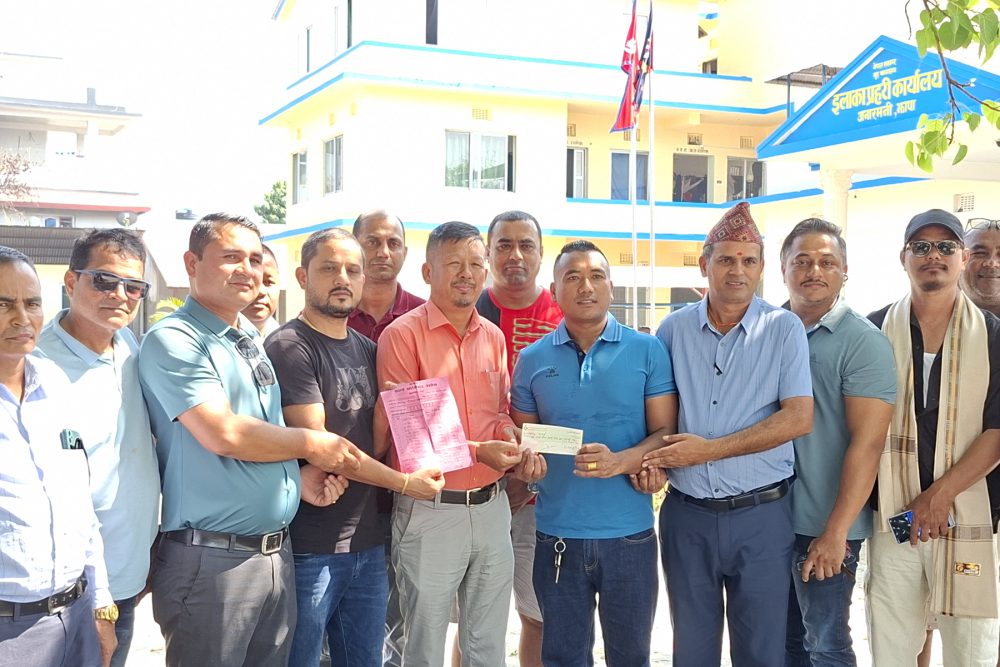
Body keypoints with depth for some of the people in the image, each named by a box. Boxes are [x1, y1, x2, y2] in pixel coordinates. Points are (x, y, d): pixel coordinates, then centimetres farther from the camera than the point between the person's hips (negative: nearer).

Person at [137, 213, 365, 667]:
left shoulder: (253, 340, 14)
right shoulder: (173, 340, -12)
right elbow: (222, 433, -22)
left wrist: (302, 478, 1)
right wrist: (311, 445, -9)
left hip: (278, 551, 8)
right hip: (211, 560, -8)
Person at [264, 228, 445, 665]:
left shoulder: (368, 350, 13)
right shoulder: (288, 347, -10)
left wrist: (337, 474, -7)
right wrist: (403, 482, -10)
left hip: (368, 541, 7)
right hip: (309, 548, -7)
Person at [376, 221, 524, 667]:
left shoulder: (493, 337, 9)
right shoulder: (403, 334, -9)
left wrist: (517, 446, -7)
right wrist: (477, 451, -20)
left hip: (491, 507, 5)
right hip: (431, 510, -5)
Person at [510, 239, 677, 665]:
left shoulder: (647, 351, -2)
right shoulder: (532, 360, 4)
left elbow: (666, 431, -3)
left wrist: (620, 462, -21)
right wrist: (526, 459, -13)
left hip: (629, 532, -1)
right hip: (557, 534, 1)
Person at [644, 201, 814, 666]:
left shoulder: (783, 329, -3)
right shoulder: (674, 329, 4)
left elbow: (798, 418, -11)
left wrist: (709, 449, -16)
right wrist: (646, 458, -10)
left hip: (761, 513, -2)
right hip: (687, 512, 2)